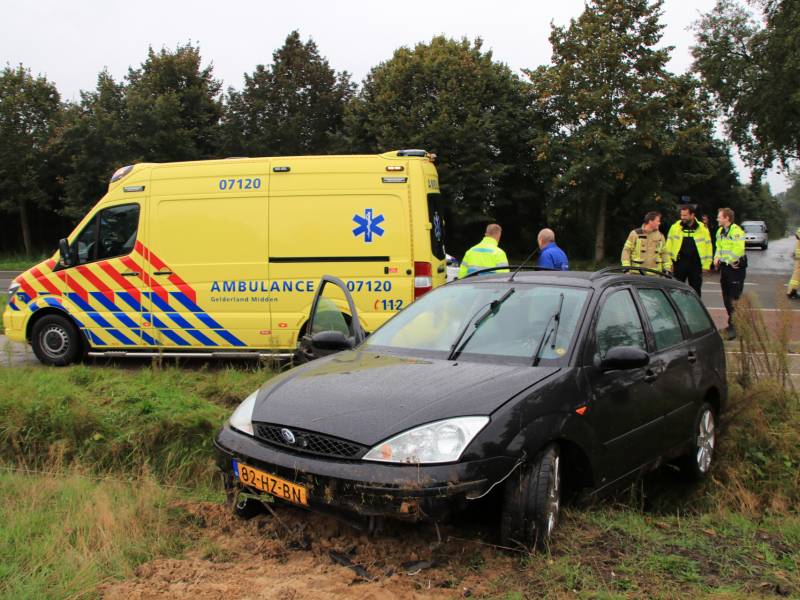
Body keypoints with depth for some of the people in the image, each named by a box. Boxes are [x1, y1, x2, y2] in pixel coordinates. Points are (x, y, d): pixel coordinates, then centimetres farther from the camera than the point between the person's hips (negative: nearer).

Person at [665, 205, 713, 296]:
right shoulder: (675, 227, 1)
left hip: (696, 264, 0)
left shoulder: (702, 228, 1)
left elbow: (708, 246, 5)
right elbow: (669, 246, 4)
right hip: (679, 263, 0)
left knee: (695, 291, 8)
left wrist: (706, 265, 1)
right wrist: (669, 263, -1)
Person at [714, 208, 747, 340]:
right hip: (724, 267, 9)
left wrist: (728, 260, -13)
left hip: (735, 267, -9)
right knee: (726, 297, 15)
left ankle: (734, 325, -7)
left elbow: (738, 250, -24)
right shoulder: (720, 231, 12)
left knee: (734, 298, -9)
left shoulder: (737, 231, -16)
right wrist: (717, 258, 2)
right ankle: (732, 322, 28)